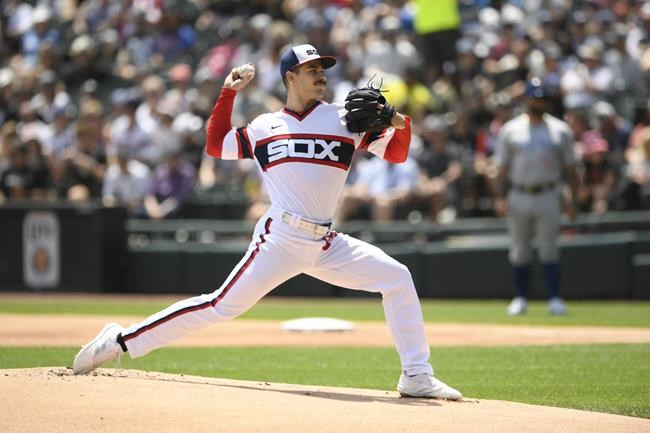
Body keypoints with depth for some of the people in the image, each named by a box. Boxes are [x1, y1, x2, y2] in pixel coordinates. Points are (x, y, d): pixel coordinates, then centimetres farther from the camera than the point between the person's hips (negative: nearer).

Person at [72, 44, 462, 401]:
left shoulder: (344, 119, 10)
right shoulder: (264, 127, 10)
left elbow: (396, 154, 8)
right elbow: (215, 146, 18)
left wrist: (401, 126, -13)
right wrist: (228, 94, 13)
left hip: (328, 244, 3)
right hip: (280, 239, -3)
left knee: (397, 278, -10)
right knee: (224, 305, -9)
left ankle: (416, 376, -4)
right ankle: (122, 340, -2)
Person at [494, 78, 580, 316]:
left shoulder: (560, 130, 7)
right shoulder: (511, 130, 6)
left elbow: (570, 167, 7)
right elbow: (502, 167, 6)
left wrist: (573, 198, -1)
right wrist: (500, 197, -4)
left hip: (548, 196, -1)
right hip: (519, 197, 1)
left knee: (549, 250, -6)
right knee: (520, 250, 5)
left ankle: (554, 299, -5)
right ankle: (520, 298, 13)